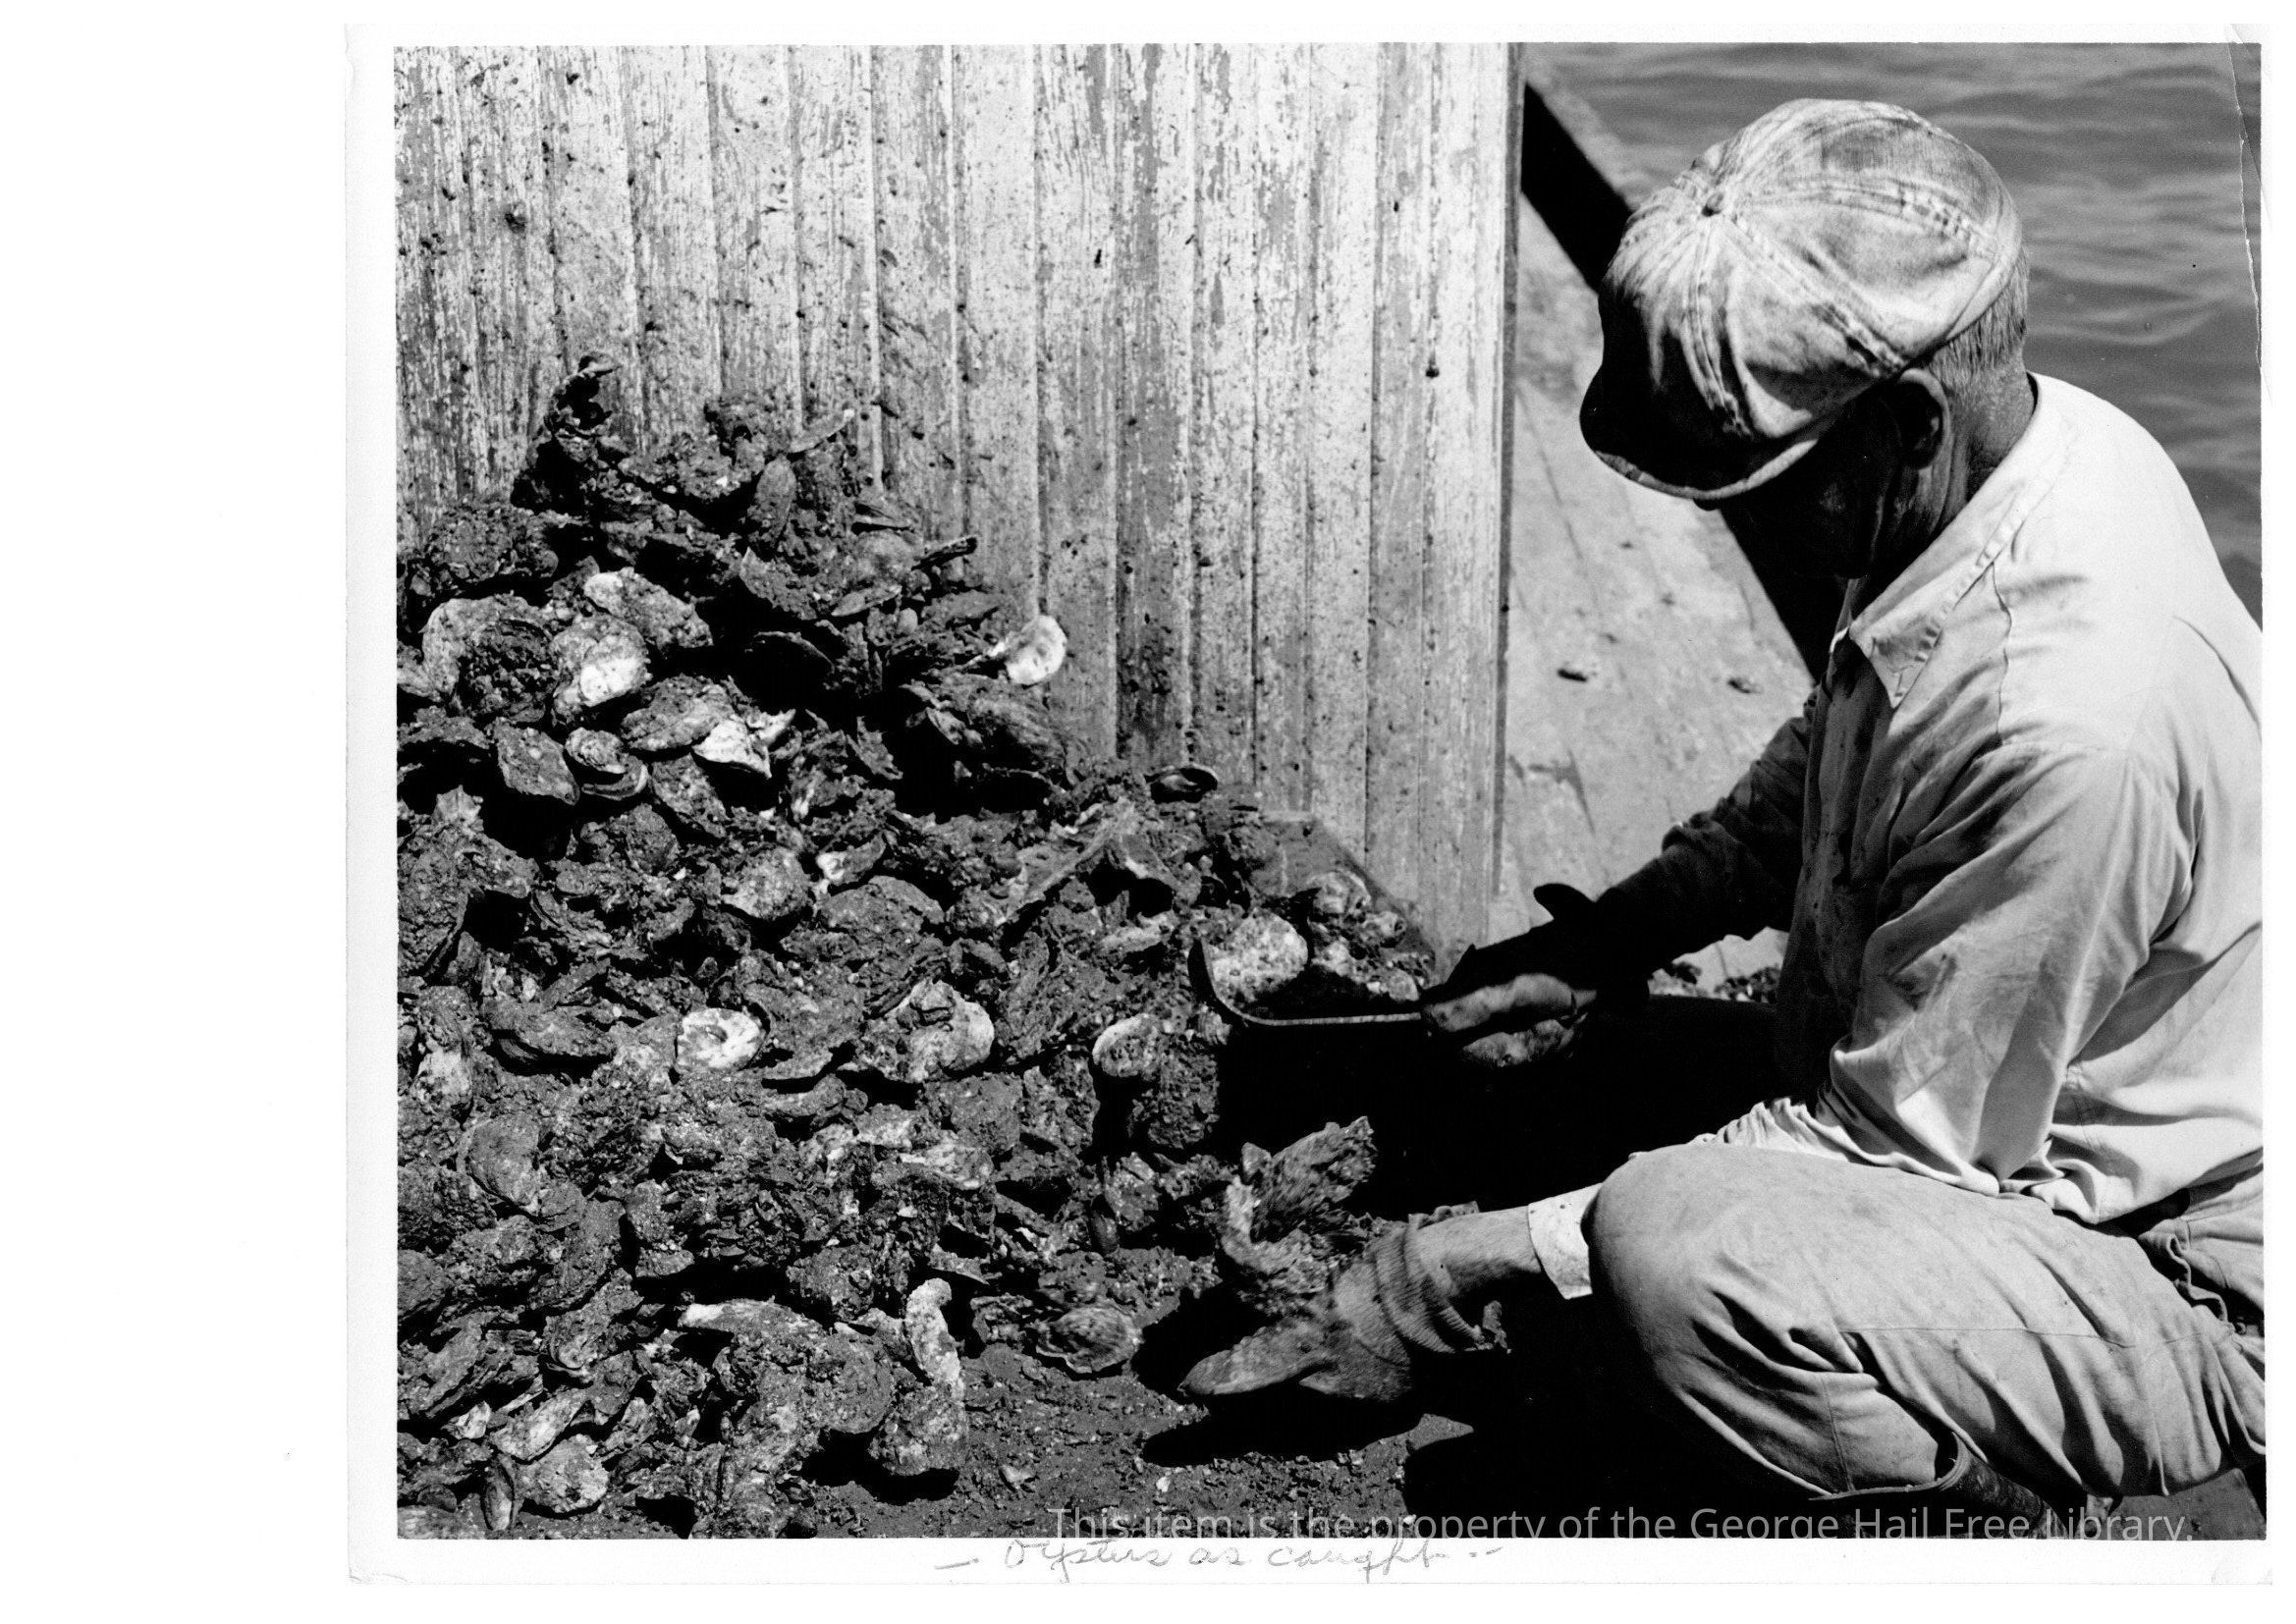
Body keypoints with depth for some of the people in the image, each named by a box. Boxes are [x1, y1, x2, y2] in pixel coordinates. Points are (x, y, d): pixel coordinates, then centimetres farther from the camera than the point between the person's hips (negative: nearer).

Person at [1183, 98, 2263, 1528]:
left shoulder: (2063, 715, -35)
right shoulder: (2026, 439, -7)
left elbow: (1891, 1146, -26)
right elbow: (1827, 772, 10)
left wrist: (1481, 1269, -22)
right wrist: (1614, 938, -3)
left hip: (2188, 1302, -8)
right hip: (1988, 1116, 9)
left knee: (1677, 1257, -31)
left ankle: (1991, 1498, -5)